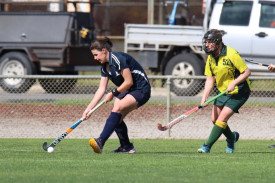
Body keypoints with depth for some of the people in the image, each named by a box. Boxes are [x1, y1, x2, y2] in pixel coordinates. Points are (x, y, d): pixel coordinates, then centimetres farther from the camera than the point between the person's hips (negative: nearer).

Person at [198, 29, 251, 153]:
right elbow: (210, 79, 3)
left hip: (238, 93, -7)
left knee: (222, 119, -15)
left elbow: (247, 72, -17)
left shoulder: (232, 55, -22)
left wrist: (233, 83, -27)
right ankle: (232, 137, 32)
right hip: (222, 92, 8)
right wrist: (205, 96, -10)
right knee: (214, 119, 6)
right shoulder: (211, 58, 0)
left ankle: (207, 146, -14)